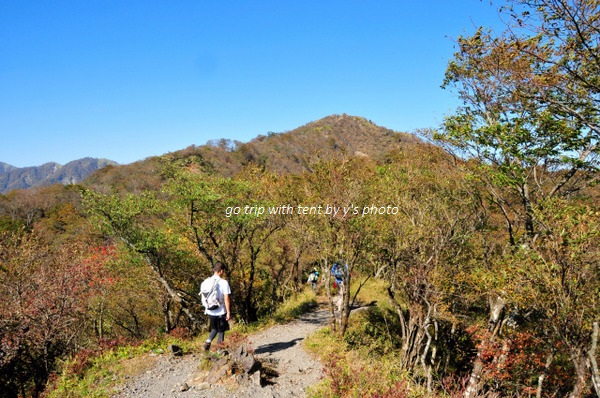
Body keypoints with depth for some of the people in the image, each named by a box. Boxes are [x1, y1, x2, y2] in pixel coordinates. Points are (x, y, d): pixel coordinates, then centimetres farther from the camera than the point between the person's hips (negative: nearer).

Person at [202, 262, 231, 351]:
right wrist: (228, 312, -9)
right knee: (221, 331, 11)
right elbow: (226, 298, -16)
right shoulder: (224, 283, -15)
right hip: (220, 312, -5)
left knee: (214, 329, 25)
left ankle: (208, 342, 7)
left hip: (210, 311, 5)